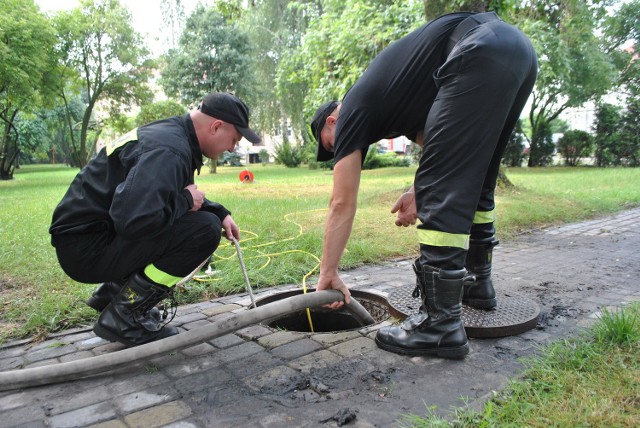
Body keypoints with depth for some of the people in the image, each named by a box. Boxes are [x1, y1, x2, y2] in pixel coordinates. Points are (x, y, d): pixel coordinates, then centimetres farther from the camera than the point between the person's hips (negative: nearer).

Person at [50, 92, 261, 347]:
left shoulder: (173, 133, 9)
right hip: (85, 247, -10)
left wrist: (221, 213, 10)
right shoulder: (169, 149, -23)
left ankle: (112, 292, 19)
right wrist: (186, 200, -18)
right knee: (204, 230, -21)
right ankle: (123, 317, -9)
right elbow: (135, 220, -36)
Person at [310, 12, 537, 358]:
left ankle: (441, 324, -6)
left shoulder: (353, 111, 7)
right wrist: (421, 191, 19)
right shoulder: (384, 101, 30)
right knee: (474, 184, 20)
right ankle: (479, 283, 31)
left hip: (480, 57, -10)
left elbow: (342, 203, 5)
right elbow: (453, 155, 31)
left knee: (442, 194, -9)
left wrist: (328, 274, 11)